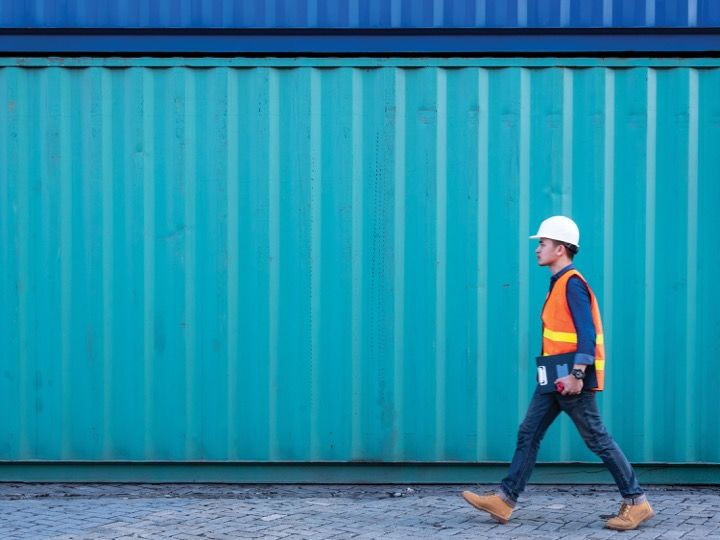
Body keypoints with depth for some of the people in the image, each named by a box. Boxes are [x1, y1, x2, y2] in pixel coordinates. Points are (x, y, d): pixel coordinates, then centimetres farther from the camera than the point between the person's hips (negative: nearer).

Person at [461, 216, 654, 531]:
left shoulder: (572, 284, -15)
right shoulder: (559, 283, 15)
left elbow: (587, 333, -22)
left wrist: (577, 374, -27)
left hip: (571, 379, -10)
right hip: (557, 378, 10)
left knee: (598, 440, -3)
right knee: (528, 434, 6)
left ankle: (636, 503, 5)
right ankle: (503, 501, 6)